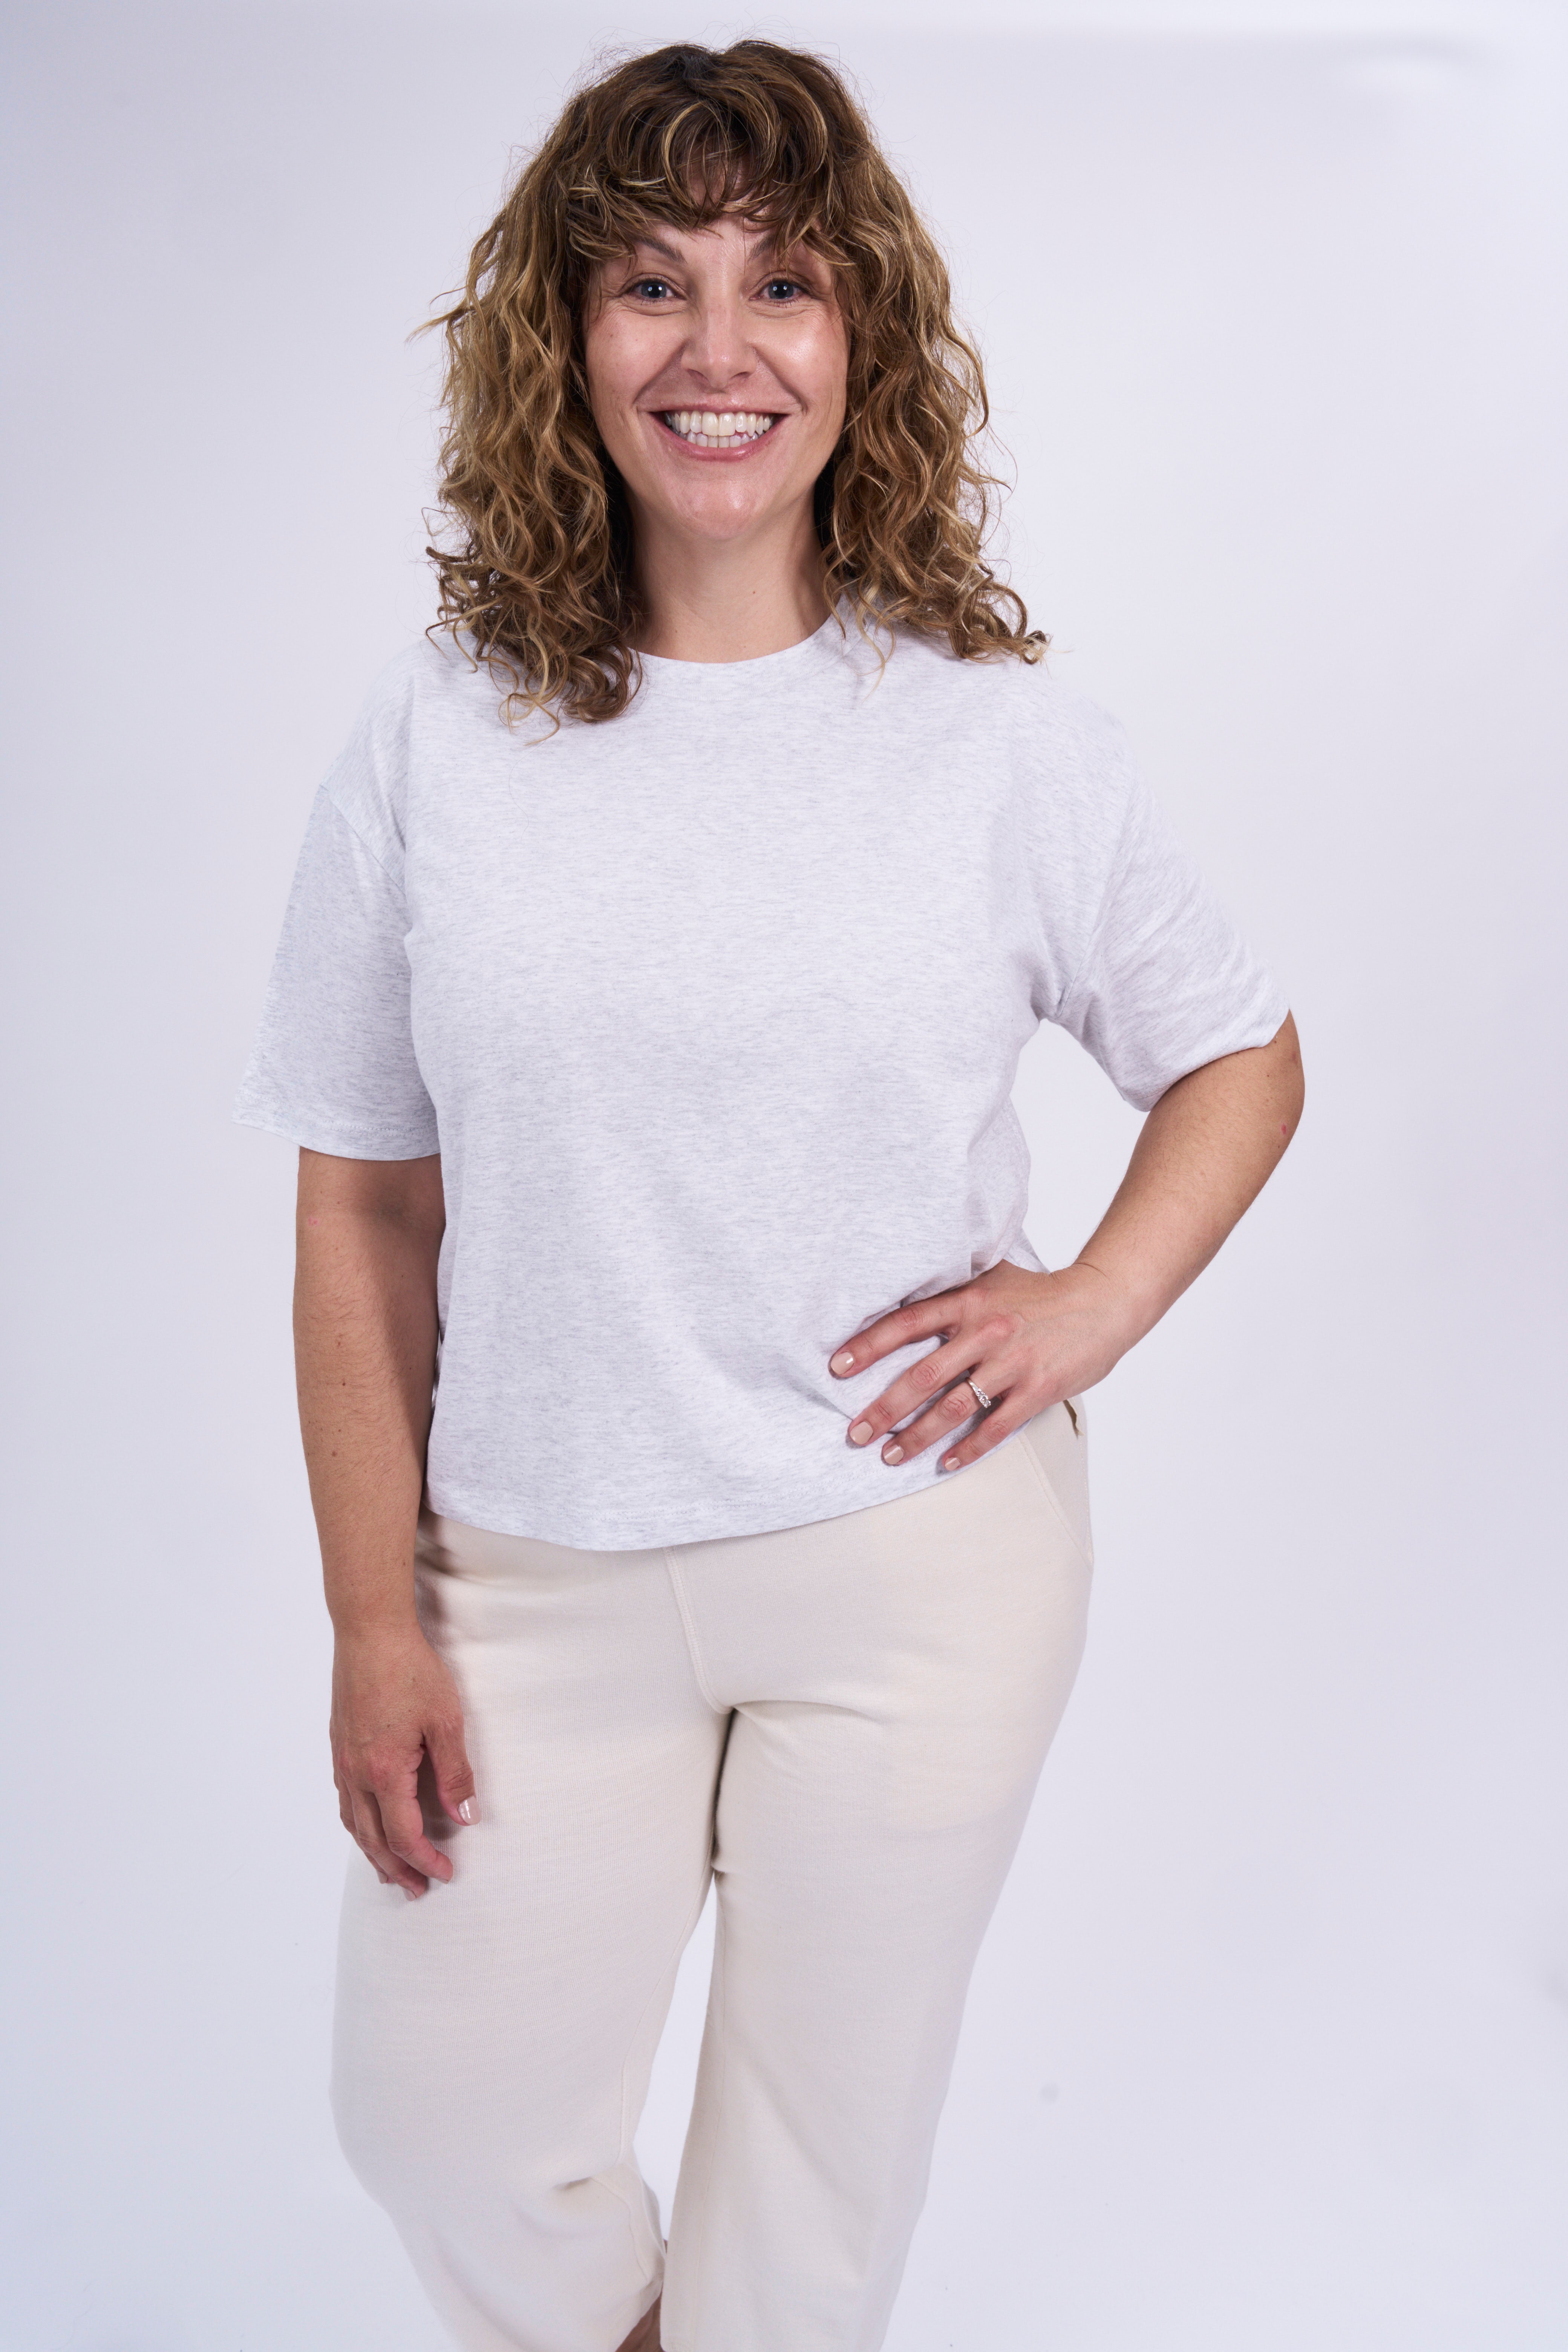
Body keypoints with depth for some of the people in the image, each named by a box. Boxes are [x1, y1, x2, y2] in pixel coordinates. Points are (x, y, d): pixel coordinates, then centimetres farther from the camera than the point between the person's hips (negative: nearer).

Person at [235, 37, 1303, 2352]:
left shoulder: (1002, 735, -6)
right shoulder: (437, 732, -5)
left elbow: (1243, 1055, 8)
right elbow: (366, 1210, -2)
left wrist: (1094, 1304, -10)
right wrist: (374, 1621, -2)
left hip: (918, 1552, 0)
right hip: (543, 1568, 1)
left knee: (836, 2110, 17)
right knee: (440, 2114, 13)